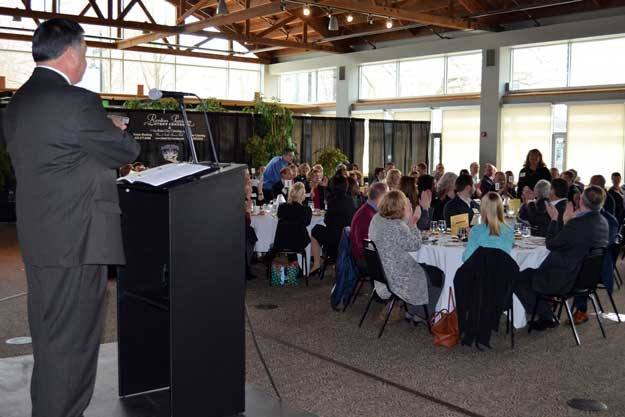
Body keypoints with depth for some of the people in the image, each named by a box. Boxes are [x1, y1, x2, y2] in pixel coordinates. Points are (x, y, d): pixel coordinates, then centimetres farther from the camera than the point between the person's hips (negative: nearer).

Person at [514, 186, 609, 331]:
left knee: (519, 279, 5)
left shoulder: (577, 224, -28)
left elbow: (550, 244, -13)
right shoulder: (603, 222, 0)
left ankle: (545, 318, 18)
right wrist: (567, 222, 8)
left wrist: (554, 219, -3)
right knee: (532, 272, 25)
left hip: (566, 281, -10)